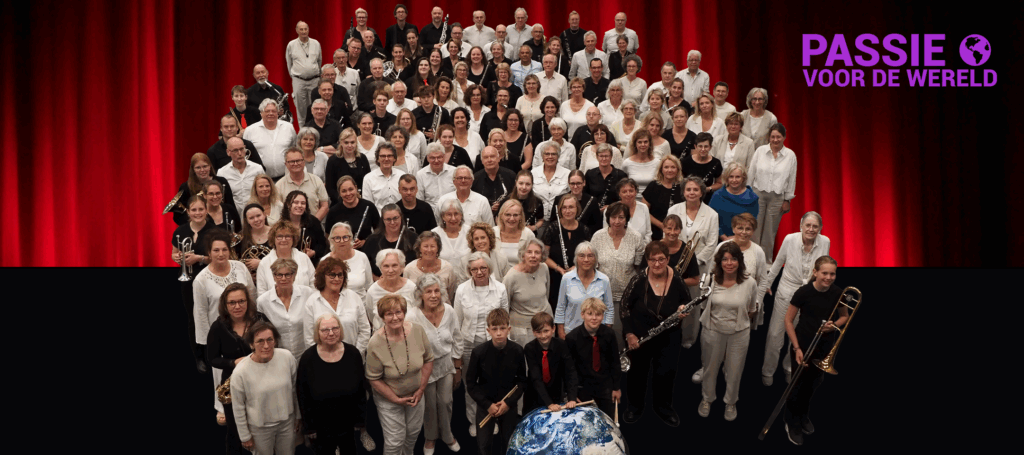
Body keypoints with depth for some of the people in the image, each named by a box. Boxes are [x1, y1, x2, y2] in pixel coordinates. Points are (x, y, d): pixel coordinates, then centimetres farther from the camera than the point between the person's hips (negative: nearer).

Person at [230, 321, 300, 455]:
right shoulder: (240, 372, -23)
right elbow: (238, 408, -10)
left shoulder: (287, 357, -15)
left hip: (287, 421, 3)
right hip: (260, 428, -3)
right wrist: (245, 436, -2)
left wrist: (298, 416, 10)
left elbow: (294, 389, 0)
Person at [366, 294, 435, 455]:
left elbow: (428, 360, -4)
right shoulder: (375, 343, -27)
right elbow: (374, 379, -17)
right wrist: (396, 399, -15)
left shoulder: (417, 330, -18)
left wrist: (421, 389, -6)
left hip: (415, 394, 4)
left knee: (414, 431, 24)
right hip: (389, 399, -4)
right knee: (395, 440, 6)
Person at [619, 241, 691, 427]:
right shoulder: (638, 280, -17)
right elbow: (625, 307, -10)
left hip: (668, 339, 1)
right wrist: (629, 333, -15)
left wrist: (685, 311, -20)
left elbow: (689, 307, 3)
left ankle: (664, 407, 41)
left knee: (666, 373, 14)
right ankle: (635, 405, 42)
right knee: (637, 372, 17)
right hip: (638, 337, -1)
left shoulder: (677, 281, -11)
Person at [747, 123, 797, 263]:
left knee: (770, 231, 5)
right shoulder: (760, 151, 0)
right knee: (755, 229, 0)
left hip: (777, 197, 0)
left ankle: (766, 261, 16)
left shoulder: (790, 155, -1)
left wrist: (787, 200, 4)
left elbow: (792, 179, 4)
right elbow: (751, 173, 5)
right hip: (758, 194, 0)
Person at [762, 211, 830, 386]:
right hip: (787, 291, -1)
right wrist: (767, 283, 9)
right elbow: (778, 262, 0)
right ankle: (768, 371, 25)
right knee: (775, 333, 5)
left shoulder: (825, 242, -13)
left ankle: (790, 368, 39)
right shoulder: (790, 239, -17)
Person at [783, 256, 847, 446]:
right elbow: (788, 320, -11)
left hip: (825, 346, 3)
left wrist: (834, 325, -14)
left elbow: (845, 317, 8)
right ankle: (792, 423, 26)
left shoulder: (838, 293, -11)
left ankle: (804, 415, 42)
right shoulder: (803, 292, -20)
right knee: (798, 384, 6)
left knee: (813, 384, 18)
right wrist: (797, 348, -16)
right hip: (803, 345, -3)